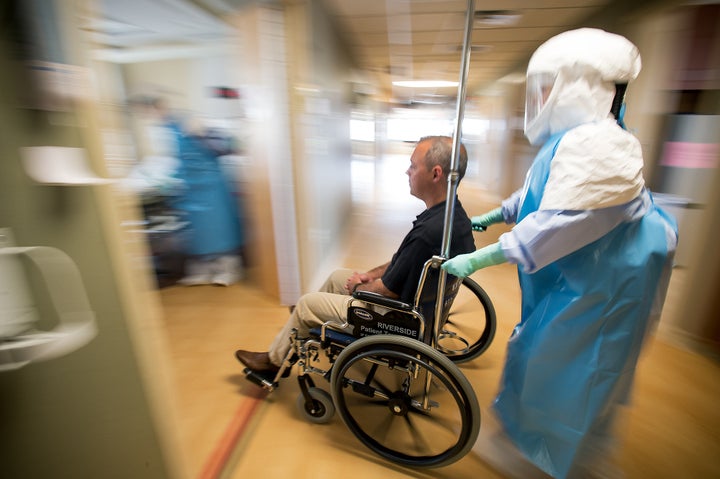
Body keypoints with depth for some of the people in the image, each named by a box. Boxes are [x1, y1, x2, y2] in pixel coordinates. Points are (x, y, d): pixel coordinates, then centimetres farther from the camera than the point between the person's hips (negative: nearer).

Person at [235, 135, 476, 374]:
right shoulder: (452, 212, -4)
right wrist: (371, 274, 4)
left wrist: (357, 287, -5)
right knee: (337, 276, 21)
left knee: (306, 303, 4)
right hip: (412, 295, 9)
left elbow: (389, 290, -25)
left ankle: (274, 360, 31)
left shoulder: (429, 232, -35)